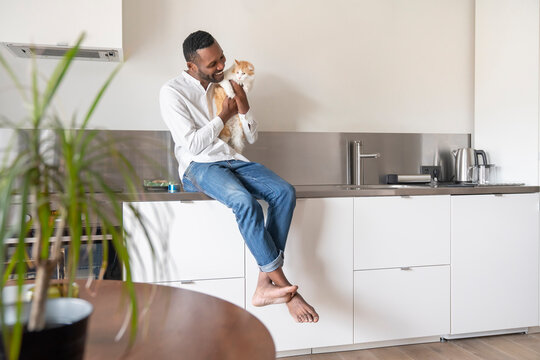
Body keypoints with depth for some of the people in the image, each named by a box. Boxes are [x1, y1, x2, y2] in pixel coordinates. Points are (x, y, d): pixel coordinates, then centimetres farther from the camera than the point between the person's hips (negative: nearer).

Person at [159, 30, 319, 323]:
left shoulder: (225, 85, 15)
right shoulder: (172, 92, -2)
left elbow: (251, 137, 15)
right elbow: (193, 144, -12)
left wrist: (244, 108, -3)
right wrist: (224, 116, -5)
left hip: (233, 160, 6)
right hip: (199, 167, -5)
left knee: (285, 192, -22)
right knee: (245, 202, -36)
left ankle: (265, 285, -24)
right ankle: (284, 286, -26)